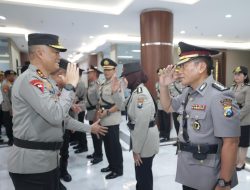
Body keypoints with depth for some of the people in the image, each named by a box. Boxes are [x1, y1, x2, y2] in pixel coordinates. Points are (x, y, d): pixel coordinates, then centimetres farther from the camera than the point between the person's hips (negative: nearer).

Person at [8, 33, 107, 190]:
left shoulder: (48, 82, 11)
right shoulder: (29, 80, -19)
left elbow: (63, 118, 16)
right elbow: (55, 115, -30)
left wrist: (88, 128, 18)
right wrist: (70, 85, -18)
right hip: (31, 162, -9)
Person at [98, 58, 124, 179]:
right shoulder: (104, 84, 12)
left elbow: (121, 104, -19)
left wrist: (107, 112, -18)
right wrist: (99, 110, 1)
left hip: (112, 120, -8)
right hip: (104, 119, 8)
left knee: (114, 145, 3)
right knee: (107, 144, 18)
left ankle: (118, 170, 20)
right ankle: (111, 165, 35)